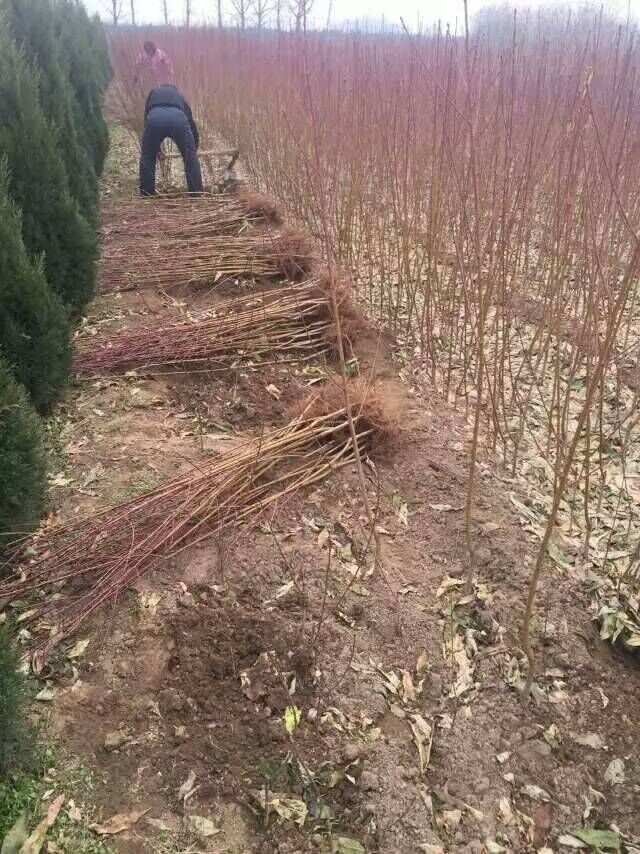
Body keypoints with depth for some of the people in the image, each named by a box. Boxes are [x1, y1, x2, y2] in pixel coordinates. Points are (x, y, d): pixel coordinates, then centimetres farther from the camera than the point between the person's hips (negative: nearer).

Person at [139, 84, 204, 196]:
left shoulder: (154, 92, 40)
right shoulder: (179, 96, 41)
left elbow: (146, 116, 36)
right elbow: (191, 122, 42)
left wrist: (156, 147, 41)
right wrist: (194, 149, 54)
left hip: (154, 118, 0)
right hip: (178, 119, 0)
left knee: (147, 158, 18)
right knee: (191, 159, 14)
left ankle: (146, 195, 20)